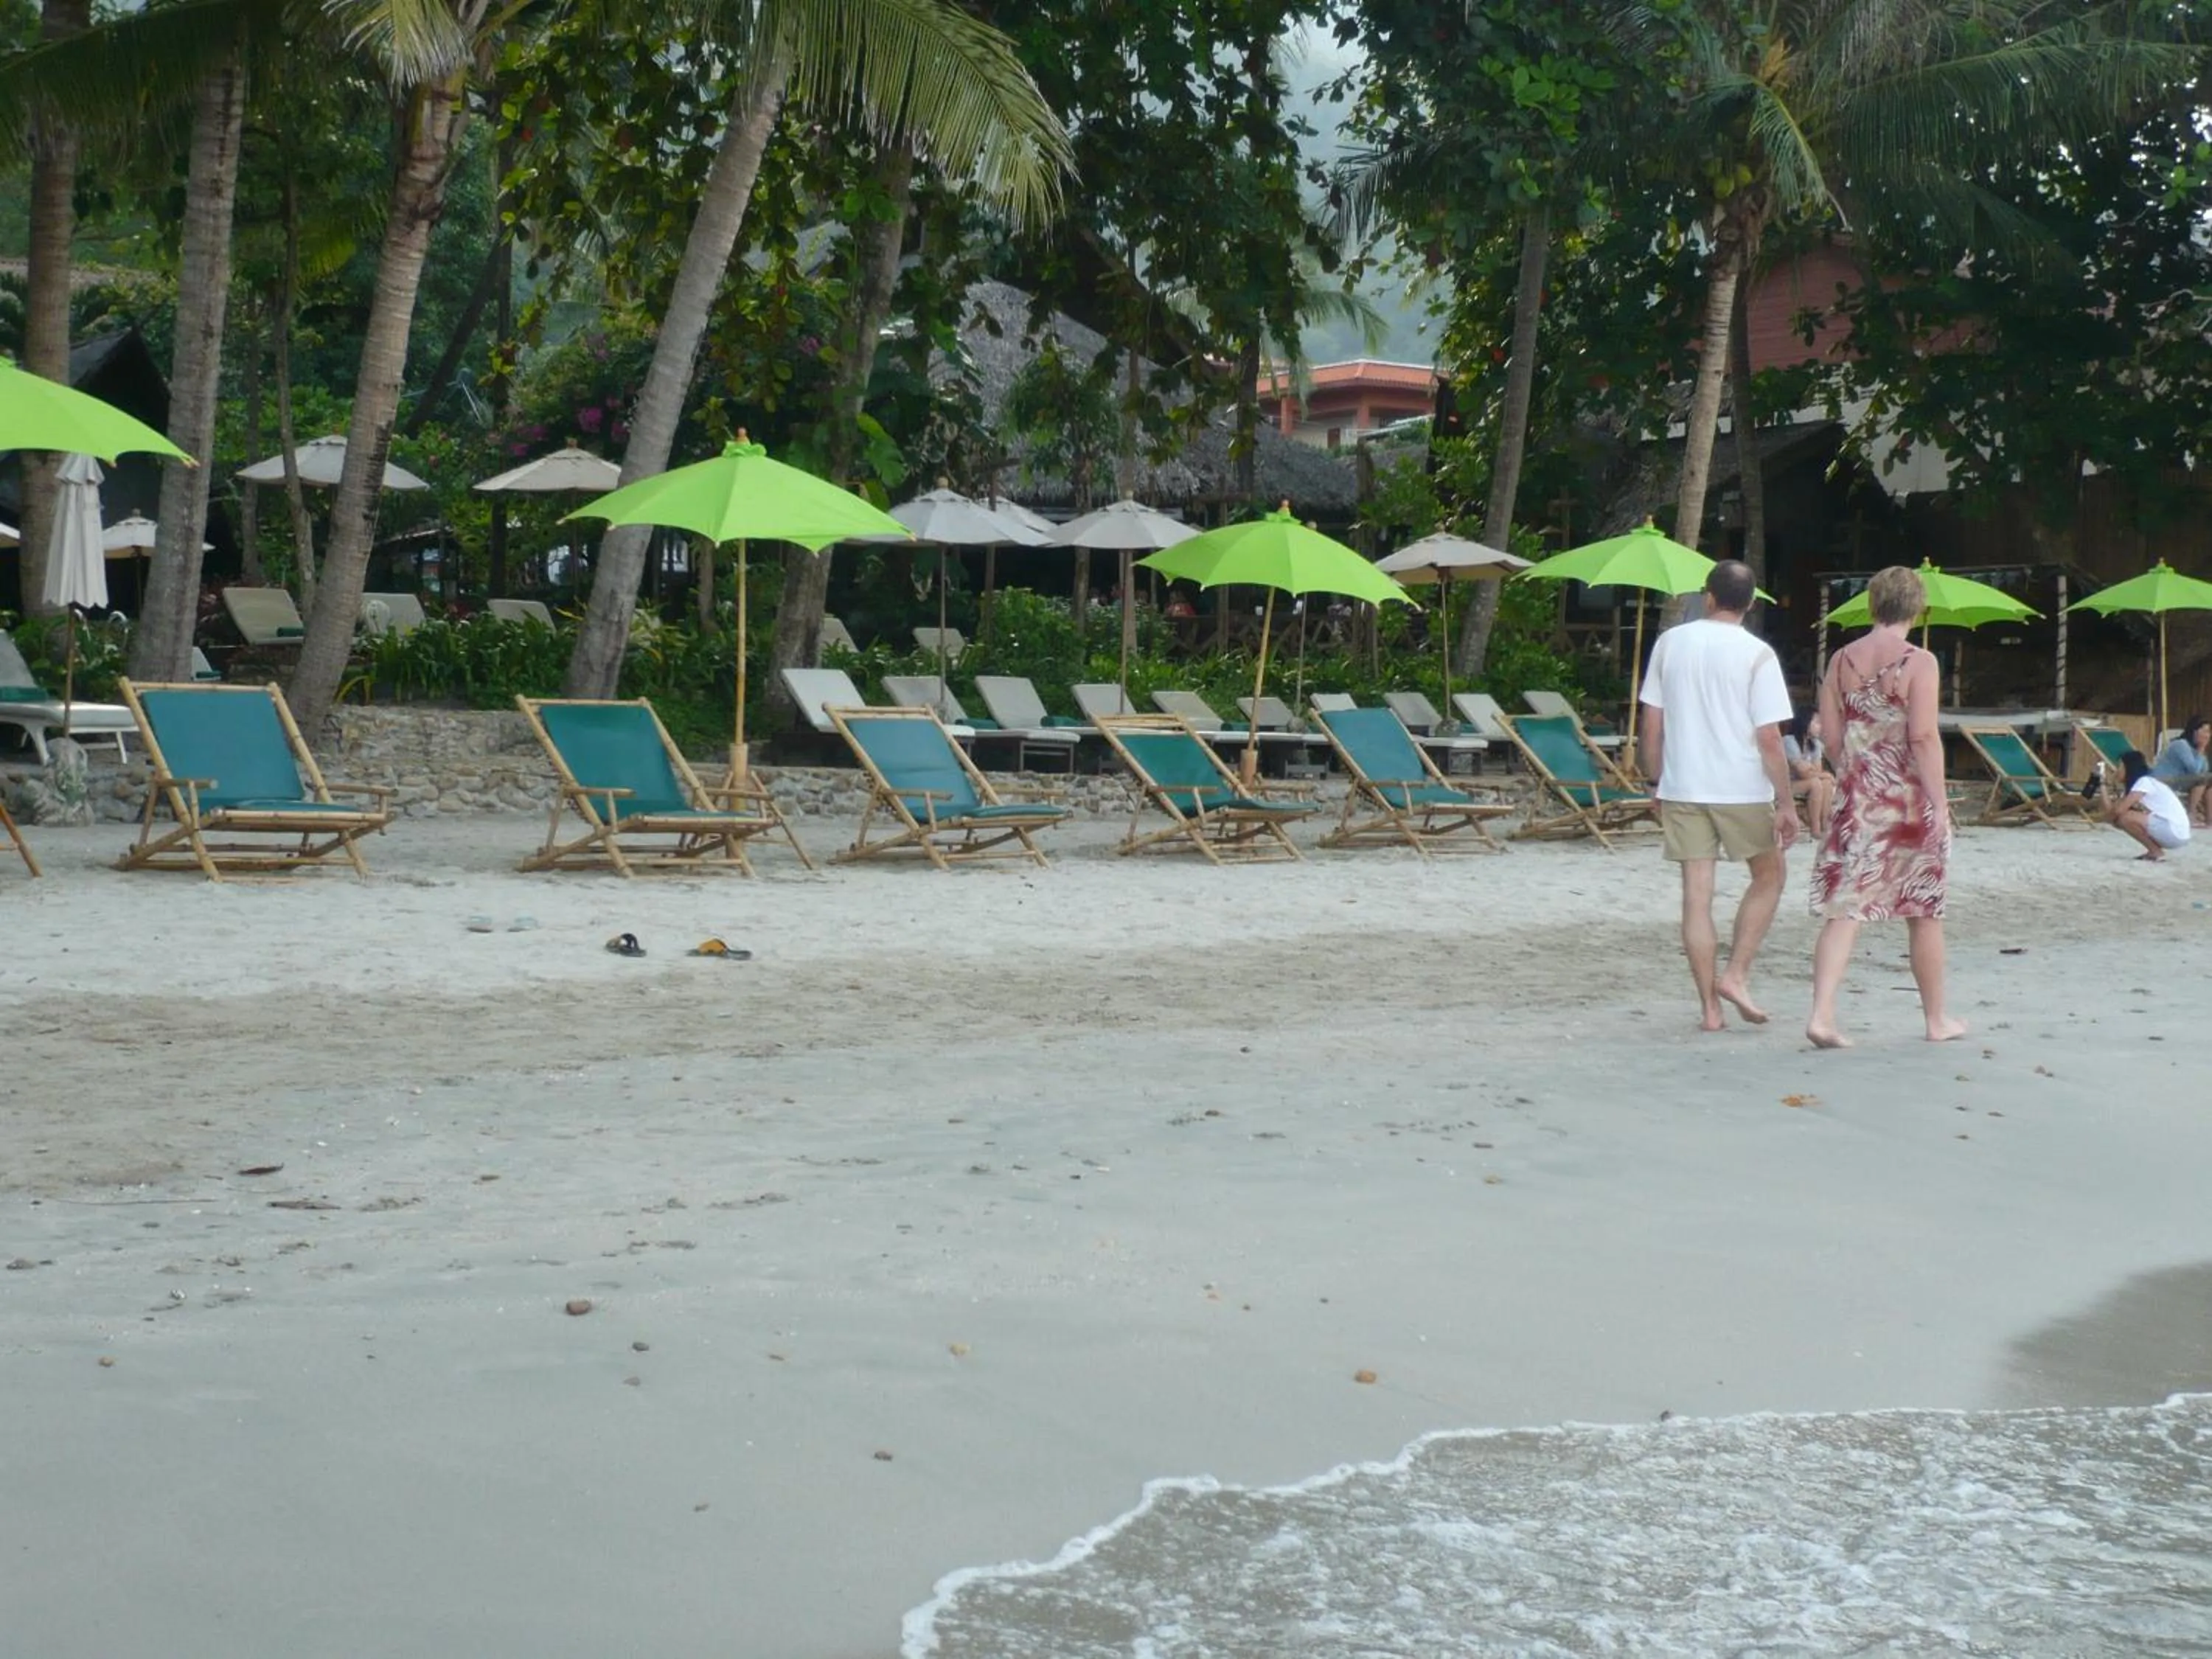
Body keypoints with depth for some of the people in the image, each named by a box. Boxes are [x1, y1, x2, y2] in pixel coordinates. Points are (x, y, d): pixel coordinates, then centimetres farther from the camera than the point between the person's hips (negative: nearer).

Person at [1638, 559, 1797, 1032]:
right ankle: (1735, 975, 6)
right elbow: (1769, 738, -11)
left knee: (1696, 895, 4)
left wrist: (1661, 783, 17)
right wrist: (1786, 803, -6)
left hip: (1682, 787, 3)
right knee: (1768, 878, 18)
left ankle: (1709, 1006, 6)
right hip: (1742, 790, -3)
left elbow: (1652, 725, 6)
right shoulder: (1756, 654, -8)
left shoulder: (1670, 643, 3)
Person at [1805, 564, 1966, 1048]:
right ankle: (1937, 1019, 23)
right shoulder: (1918, 662, -10)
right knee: (1925, 913, 10)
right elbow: (1924, 737, -16)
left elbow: (1830, 733, 6)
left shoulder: (1842, 660, 5)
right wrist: (1940, 803, -14)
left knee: (1843, 909, 1)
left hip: (1856, 798, 4)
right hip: (1910, 800, -3)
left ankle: (1822, 1014, -14)